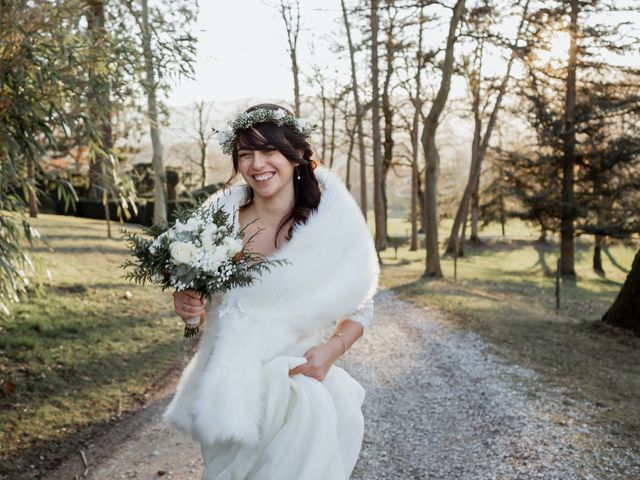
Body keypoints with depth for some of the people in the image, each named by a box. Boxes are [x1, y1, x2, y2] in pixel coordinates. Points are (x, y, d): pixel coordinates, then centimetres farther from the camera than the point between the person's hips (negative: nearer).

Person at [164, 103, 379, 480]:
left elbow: (360, 309, 3)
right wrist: (186, 304, -9)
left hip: (297, 375, -1)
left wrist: (333, 349, -14)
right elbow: (197, 295, 12)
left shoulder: (332, 224, -7)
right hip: (228, 380, 1)